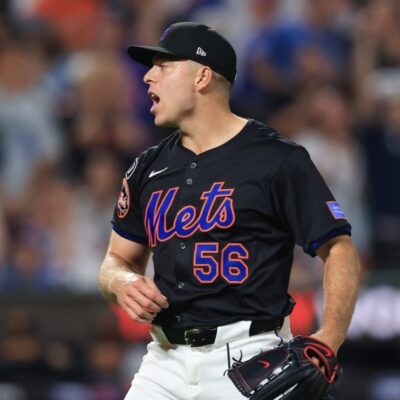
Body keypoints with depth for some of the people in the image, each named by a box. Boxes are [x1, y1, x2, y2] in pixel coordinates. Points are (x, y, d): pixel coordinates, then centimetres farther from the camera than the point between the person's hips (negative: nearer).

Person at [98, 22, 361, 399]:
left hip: (249, 359, -5)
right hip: (167, 360, 5)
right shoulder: (148, 168, 13)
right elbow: (118, 259, 20)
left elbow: (339, 248, -7)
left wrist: (329, 337, -21)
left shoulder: (278, 159, -5)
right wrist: (122, 283, -5)